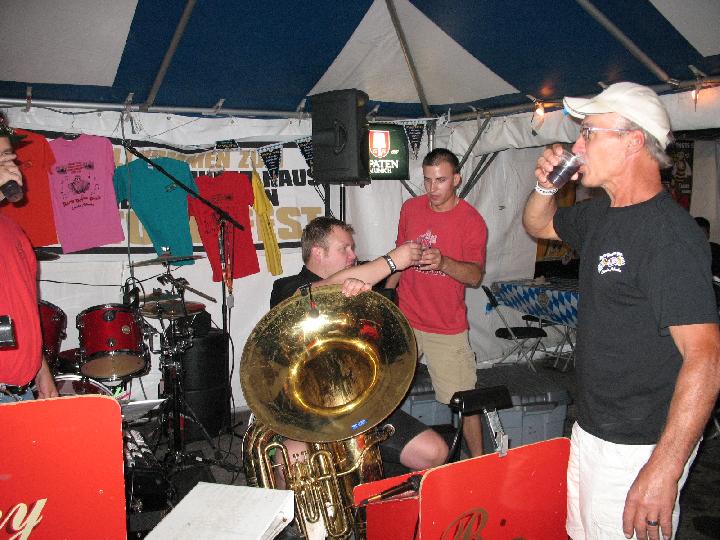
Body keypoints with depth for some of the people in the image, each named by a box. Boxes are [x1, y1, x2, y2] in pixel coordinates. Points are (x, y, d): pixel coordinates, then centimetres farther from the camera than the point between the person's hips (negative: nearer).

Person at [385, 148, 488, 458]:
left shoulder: (472, 221, -7)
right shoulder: (411, 208, 5)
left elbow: (475, 276, -15)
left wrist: (443, 263, -33)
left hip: (448, 329, -3)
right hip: (404, 319, 3)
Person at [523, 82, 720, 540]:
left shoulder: (670, 235, -23)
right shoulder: (599, 214, 5)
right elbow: (538, 225, 24)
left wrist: (665, 470, -30)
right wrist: (546, 185, 2)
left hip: (639, 447, -9)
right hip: (590, 430, 9)